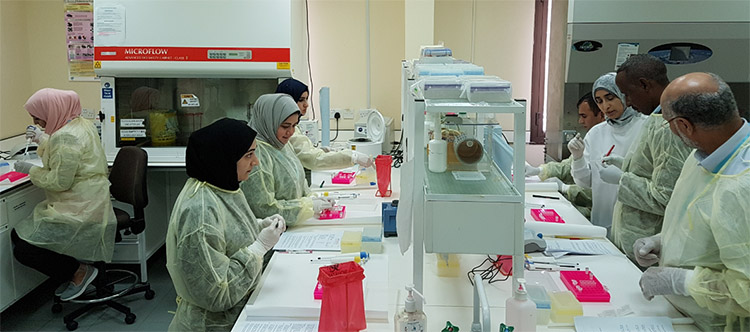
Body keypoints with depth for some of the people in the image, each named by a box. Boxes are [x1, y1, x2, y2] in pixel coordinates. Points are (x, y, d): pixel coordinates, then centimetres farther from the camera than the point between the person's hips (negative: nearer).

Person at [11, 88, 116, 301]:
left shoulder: (66, 137, -21)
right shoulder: (80, 124, 10)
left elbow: (60, 181, -20)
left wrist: (30, 170, -7)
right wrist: (42, 139, 22)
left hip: (78, 212, -11)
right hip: (86, 204, 11)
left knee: (23, 250, -12)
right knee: (17, 235, 11)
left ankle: (79, 272, 3)